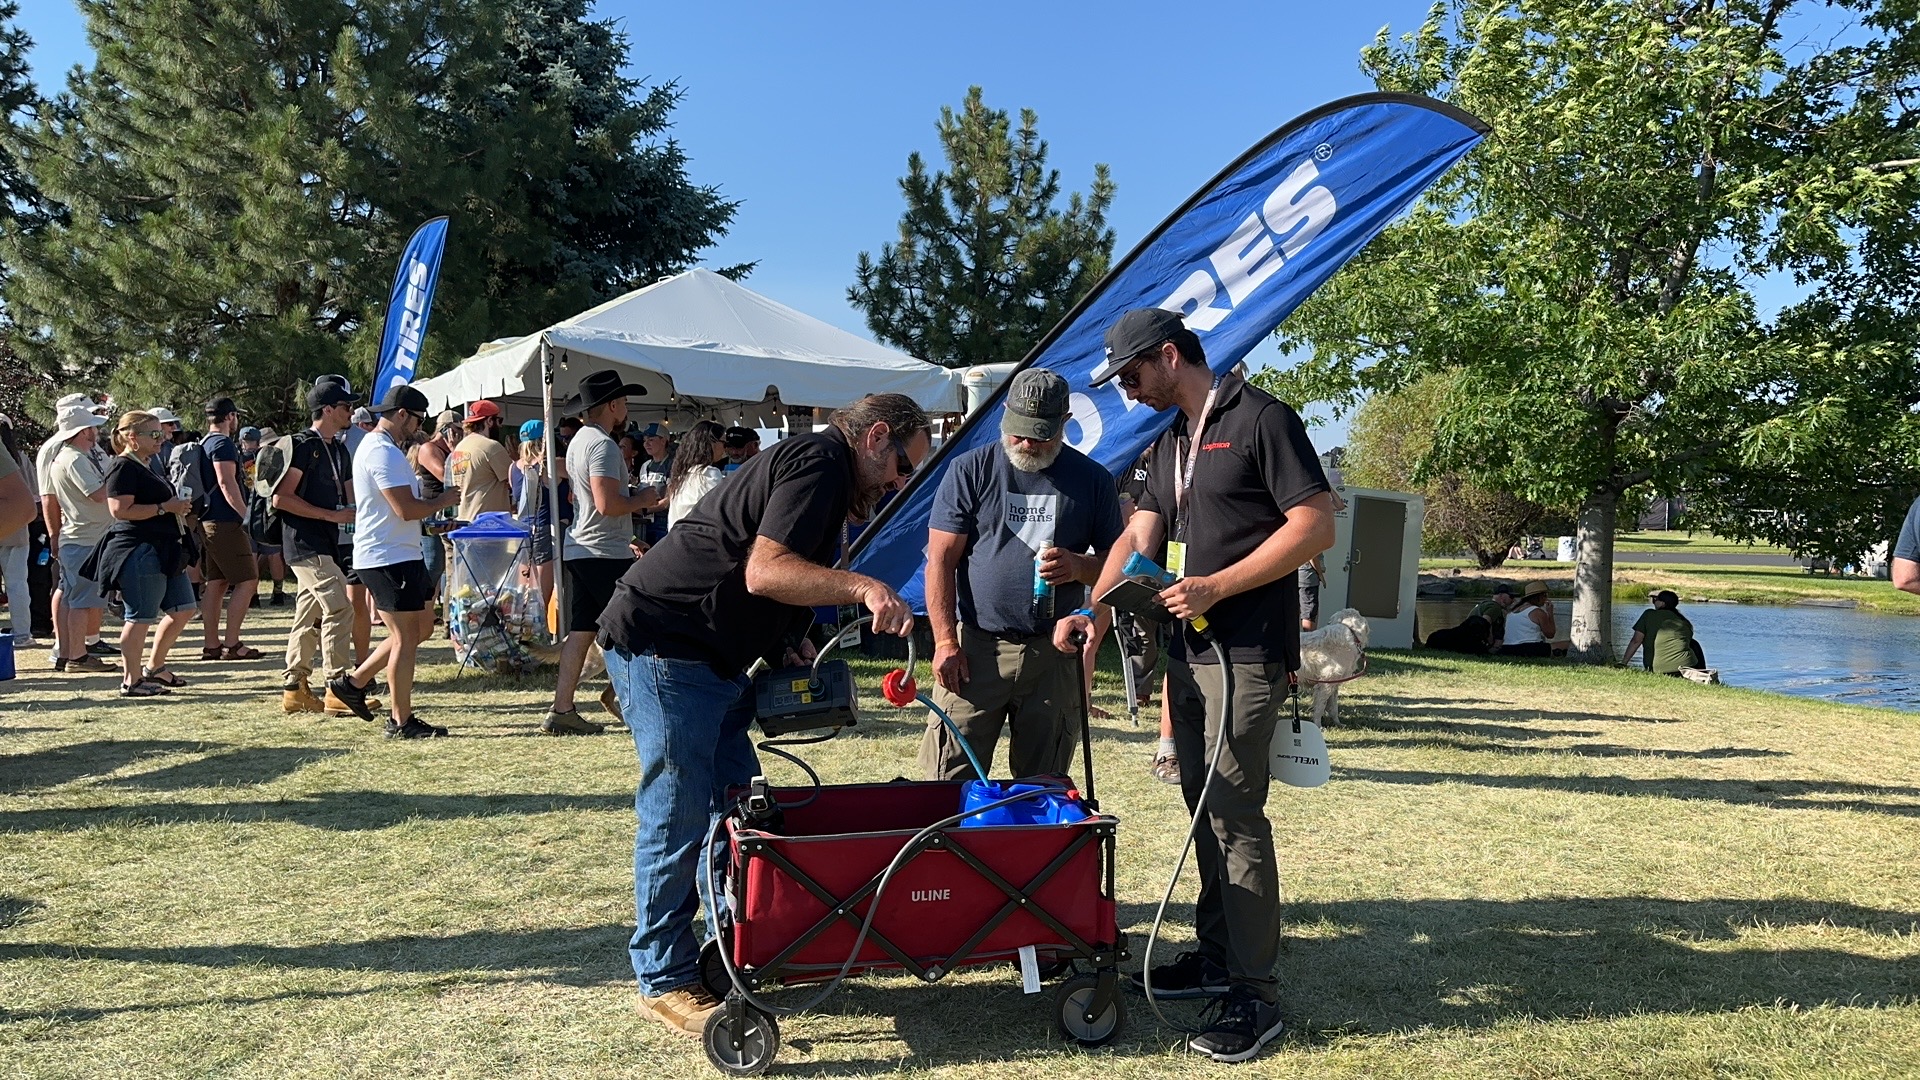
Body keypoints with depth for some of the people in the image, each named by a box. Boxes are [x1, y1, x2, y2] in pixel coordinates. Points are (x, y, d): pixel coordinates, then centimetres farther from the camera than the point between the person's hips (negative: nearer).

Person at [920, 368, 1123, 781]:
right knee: (951, 782, -4)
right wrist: (946, 642, -8)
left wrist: (1079, 567, -11)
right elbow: (940, 561, 1)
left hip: (1054, 653, 2)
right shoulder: (969, 471, 3)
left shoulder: (1092, 480, 8)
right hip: (976, 647, -1)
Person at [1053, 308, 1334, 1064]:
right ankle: (1216, 955, 25)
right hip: (1189, 651, 8)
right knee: (1203, 805, 13)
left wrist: (1217, 586, -19)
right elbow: (1138, 538, 10)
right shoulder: (1171, 442, 16)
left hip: (1247, 654, -8)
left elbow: (1316, 526, -15)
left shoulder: (1261, 420, -9)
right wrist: (1088, 612, -3)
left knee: (1234, 814, -8)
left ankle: (1253, 994, 1)